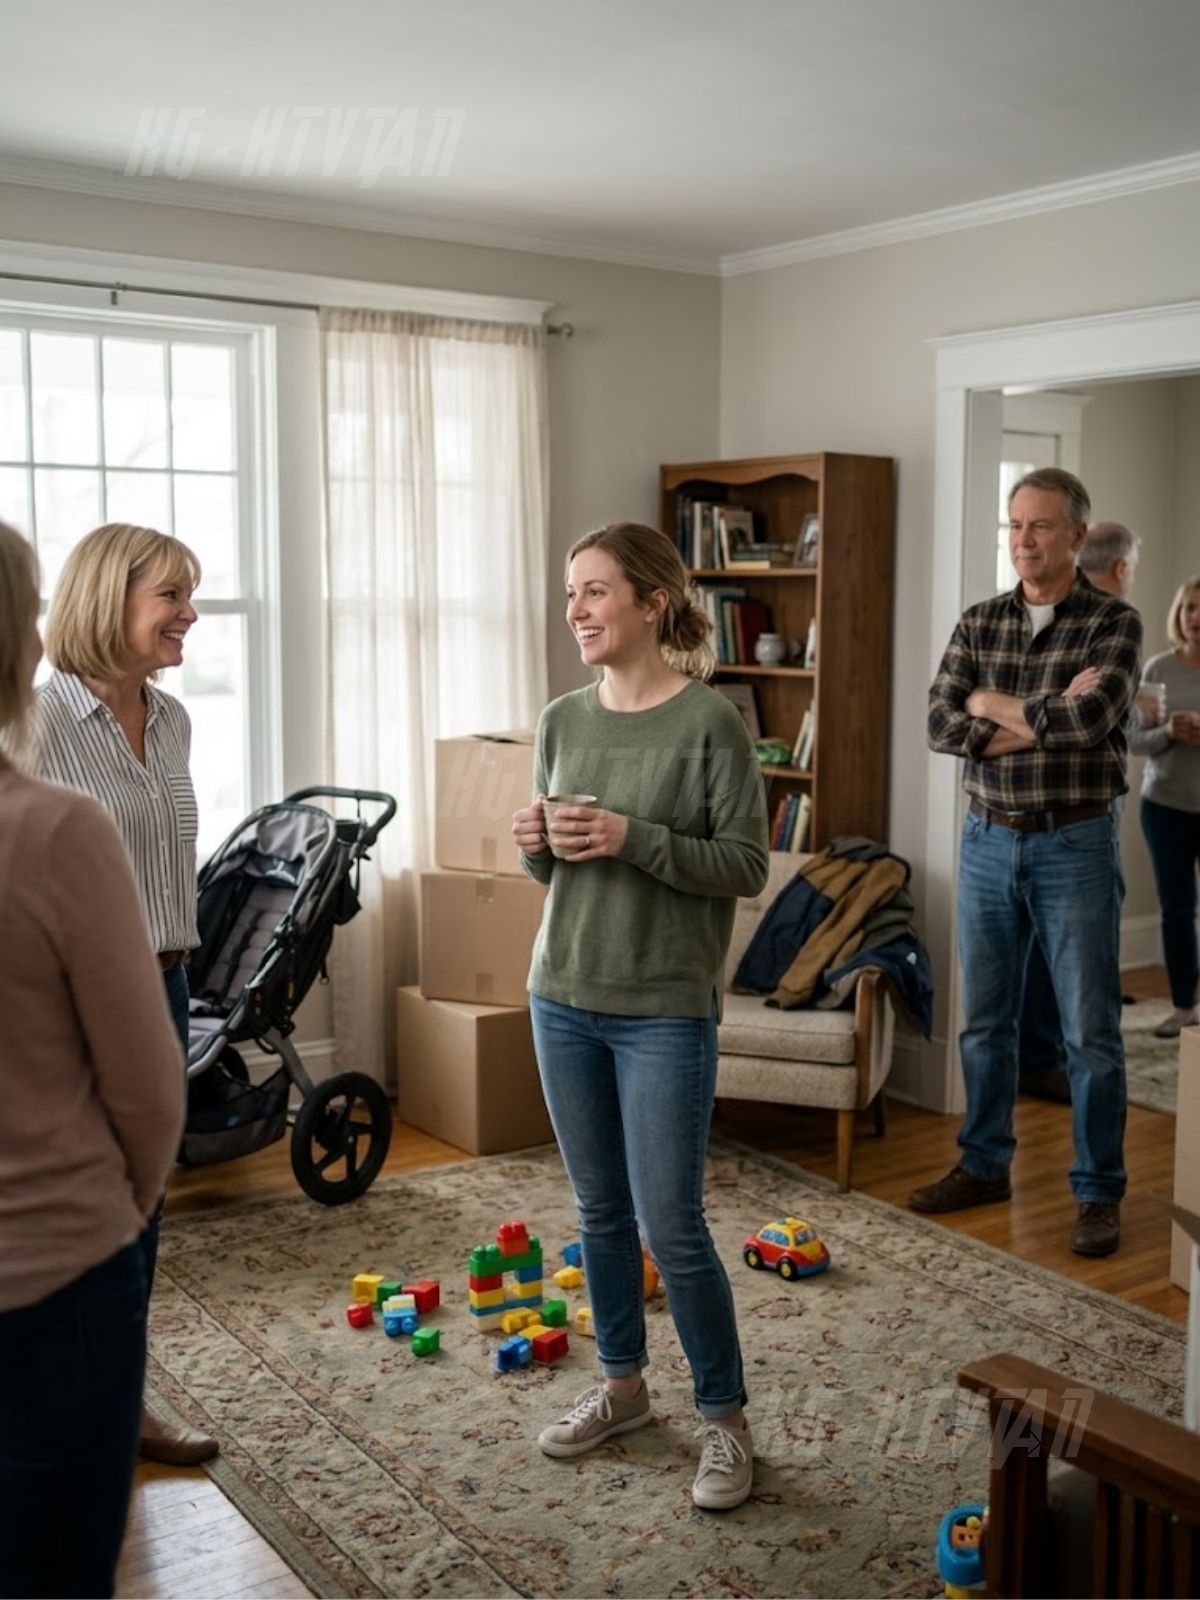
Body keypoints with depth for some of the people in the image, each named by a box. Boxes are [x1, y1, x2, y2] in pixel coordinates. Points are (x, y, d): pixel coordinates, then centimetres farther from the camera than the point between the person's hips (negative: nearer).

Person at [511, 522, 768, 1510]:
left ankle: (725, 1417, 19)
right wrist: (537, 847, -9)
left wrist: (636, 841, -22)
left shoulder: (710, 722, -11)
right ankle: (623, 1384, 35)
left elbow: (748, 866, -11)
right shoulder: (562, 721, 5)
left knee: (671, 1228, -1)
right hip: (564, 998, 6)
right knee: (600, 1209, 16)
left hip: (666, 1010, -5)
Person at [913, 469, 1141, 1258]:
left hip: (1075, 845, -4)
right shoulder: (978, 623, 5)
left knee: (1090, 1031, 2)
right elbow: (942, 725, -8)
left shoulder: (1115, 622, -6)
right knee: (985, 1019, 13)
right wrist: (1046, 719, -16)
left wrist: (994, 705, -9)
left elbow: (1086, 722, -23)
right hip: (988, 842, 4)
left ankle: (1099, 1193, 16)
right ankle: (985, 1166, 27)